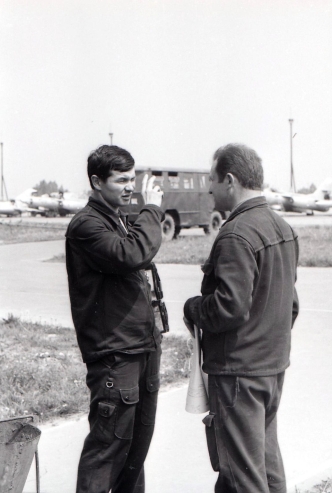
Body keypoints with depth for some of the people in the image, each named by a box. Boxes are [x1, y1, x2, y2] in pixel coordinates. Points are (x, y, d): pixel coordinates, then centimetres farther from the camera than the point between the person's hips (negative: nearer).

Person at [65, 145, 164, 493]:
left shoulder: (120, 220, 17)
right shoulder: (86, 225, -14)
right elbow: (132, 254, -30)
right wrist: (151, 210, -17)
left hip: (142, 347, 10)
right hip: (113, 354, -9)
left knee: (139, 437, 17)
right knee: (109, 442, -5)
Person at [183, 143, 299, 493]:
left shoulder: (236, 235, -20)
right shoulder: (283, 228, 10)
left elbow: (230, 307, -26)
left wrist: (192, 307, -9)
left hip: (239, 369, -9)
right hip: (275, 365, 9)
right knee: (267, 460, 20)